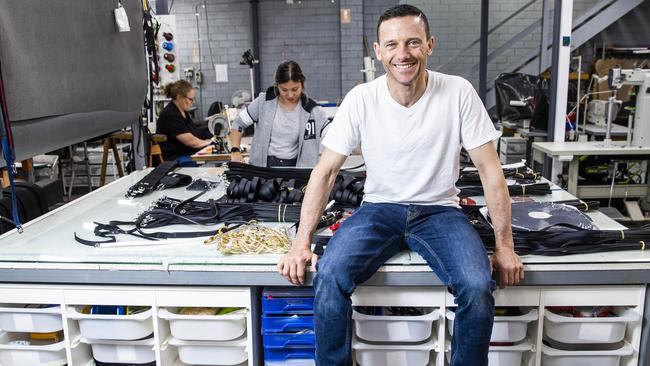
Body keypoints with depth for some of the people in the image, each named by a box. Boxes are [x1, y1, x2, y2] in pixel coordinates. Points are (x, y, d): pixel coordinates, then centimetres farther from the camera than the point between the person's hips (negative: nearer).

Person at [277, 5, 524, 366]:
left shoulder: (459, 92, -9)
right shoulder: (361, 98, -8)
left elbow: (490, 170, -4)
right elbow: (326, 171, -5)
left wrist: (505, 246, -8)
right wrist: (302, 242, -12)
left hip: (440, 211, 0)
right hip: (379, 209, 1)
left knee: (478, 288, -26)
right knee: (328, 278, -25)